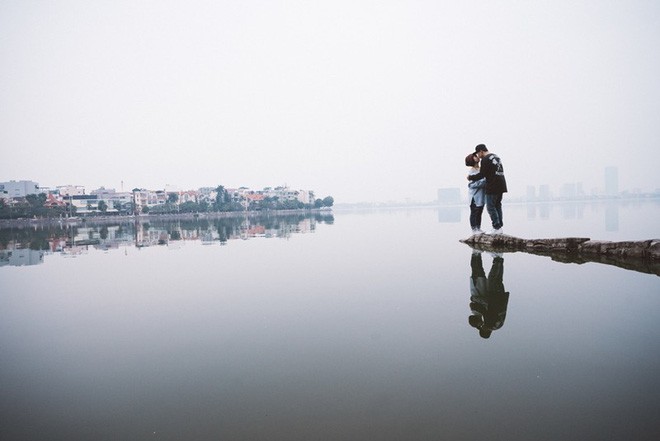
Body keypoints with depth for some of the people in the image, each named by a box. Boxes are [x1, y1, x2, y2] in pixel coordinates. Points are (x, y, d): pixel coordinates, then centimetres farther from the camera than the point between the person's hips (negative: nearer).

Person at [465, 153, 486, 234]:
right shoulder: (471, 171, -13)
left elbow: (483, 181, 17)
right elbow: (472, 184, -21)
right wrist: (483, 181, -25)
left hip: (481, 195, 8)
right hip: (474, 196, -8)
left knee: (479, 212, 14)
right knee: (474, 213, 0)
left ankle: (478, 228, 23)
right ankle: (474, 229, 8)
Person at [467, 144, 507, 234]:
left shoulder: (485, 160, -11)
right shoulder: (496, 157, 18)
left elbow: (482, 175, -12)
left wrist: (470, 177, 2)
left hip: (492, 187, -9)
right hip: (501, 186, 9)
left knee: (491, 207, -3)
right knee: (498, 206, 14)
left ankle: (496, 228, -4)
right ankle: (500, 227, 15)